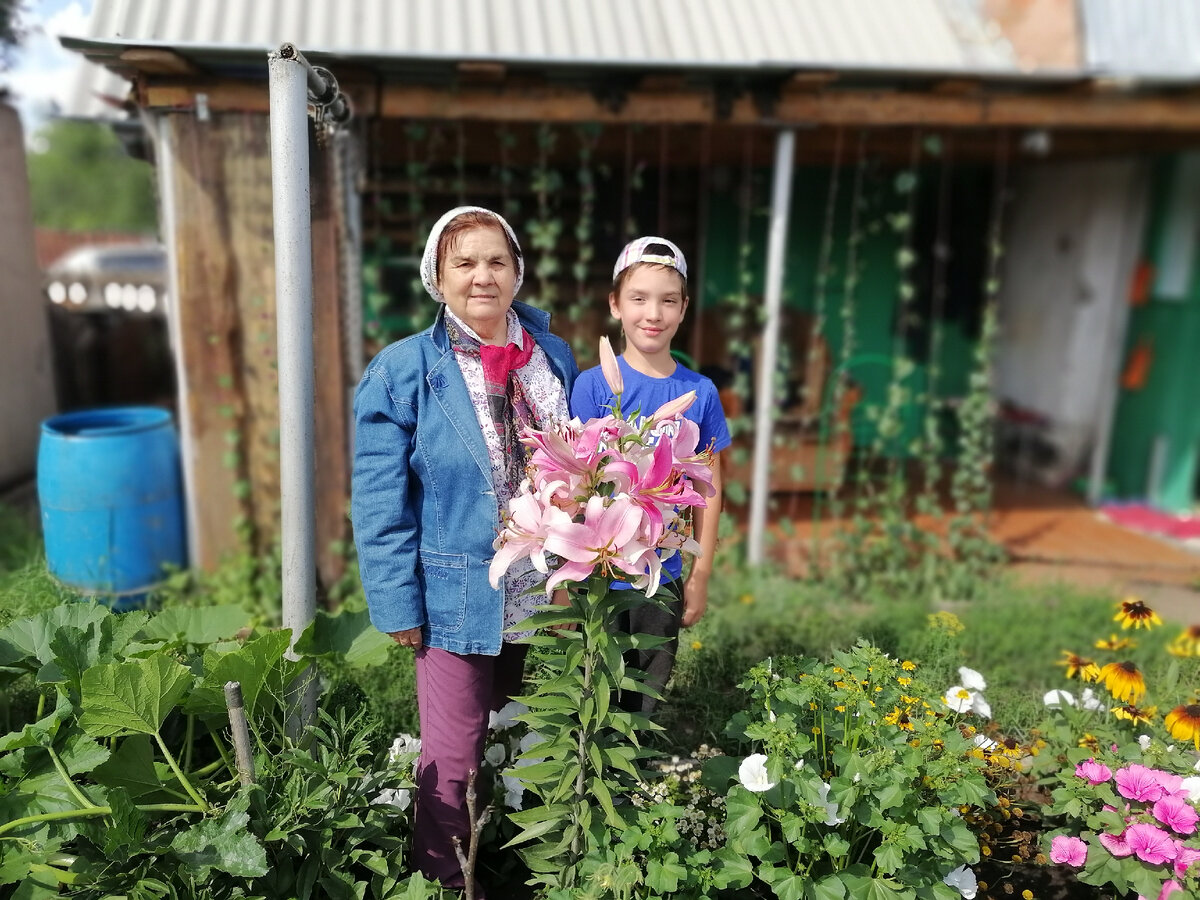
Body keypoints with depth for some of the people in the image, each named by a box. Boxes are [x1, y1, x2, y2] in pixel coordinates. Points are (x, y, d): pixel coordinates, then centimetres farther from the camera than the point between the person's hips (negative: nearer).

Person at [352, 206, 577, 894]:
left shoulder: (556, 358, 3)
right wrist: (399, 607, -11)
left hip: (546, 602, 4)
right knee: (452, 766, 10)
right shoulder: (402, 372, -10)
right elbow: (381, 504, -10)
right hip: (457, 602, -4)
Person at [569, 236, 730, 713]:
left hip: (663, 577, 2)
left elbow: (709, 492, 4)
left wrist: (701, 574, 4)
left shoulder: (700, 392, -1)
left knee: (646, 699, 16)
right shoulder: (593, 386, -8)